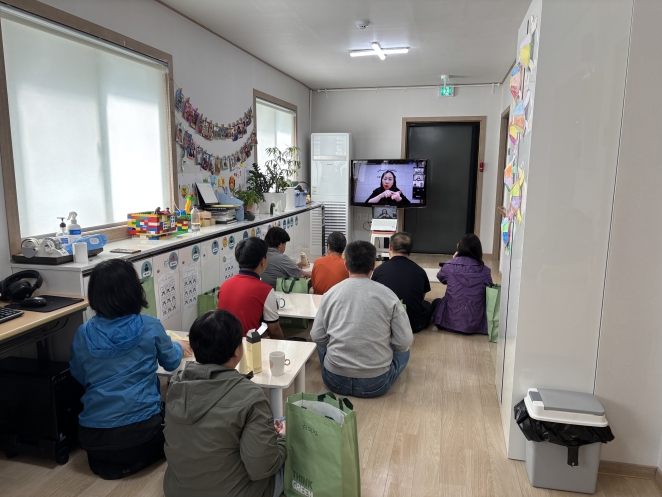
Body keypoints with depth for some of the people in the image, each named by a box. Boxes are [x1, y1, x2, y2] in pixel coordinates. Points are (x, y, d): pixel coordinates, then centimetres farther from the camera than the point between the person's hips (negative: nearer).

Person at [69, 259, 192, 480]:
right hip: (140, 430, -4)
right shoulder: (150, 327, -10)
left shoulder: (83, 333, -3)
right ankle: (131, 460, 4)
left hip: (92, 435, 4)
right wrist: (179, 346, 31)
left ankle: (105, 459, 10)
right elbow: (171, 362, 9)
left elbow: (79, 378, 14)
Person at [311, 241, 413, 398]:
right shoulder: (388, 295, -9)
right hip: (376, 385, -1)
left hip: (335, 381, 2)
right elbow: (404, 342, -7)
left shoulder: (331, 293, -5)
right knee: (403, 351, 26)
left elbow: (317, 337, 0)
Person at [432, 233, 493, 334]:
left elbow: (441, 278, 12)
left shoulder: (450, 266, -10)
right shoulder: (485, 271, -8)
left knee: (436, 302, 30)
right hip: (476, 324, 1)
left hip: (451, 321, -1)